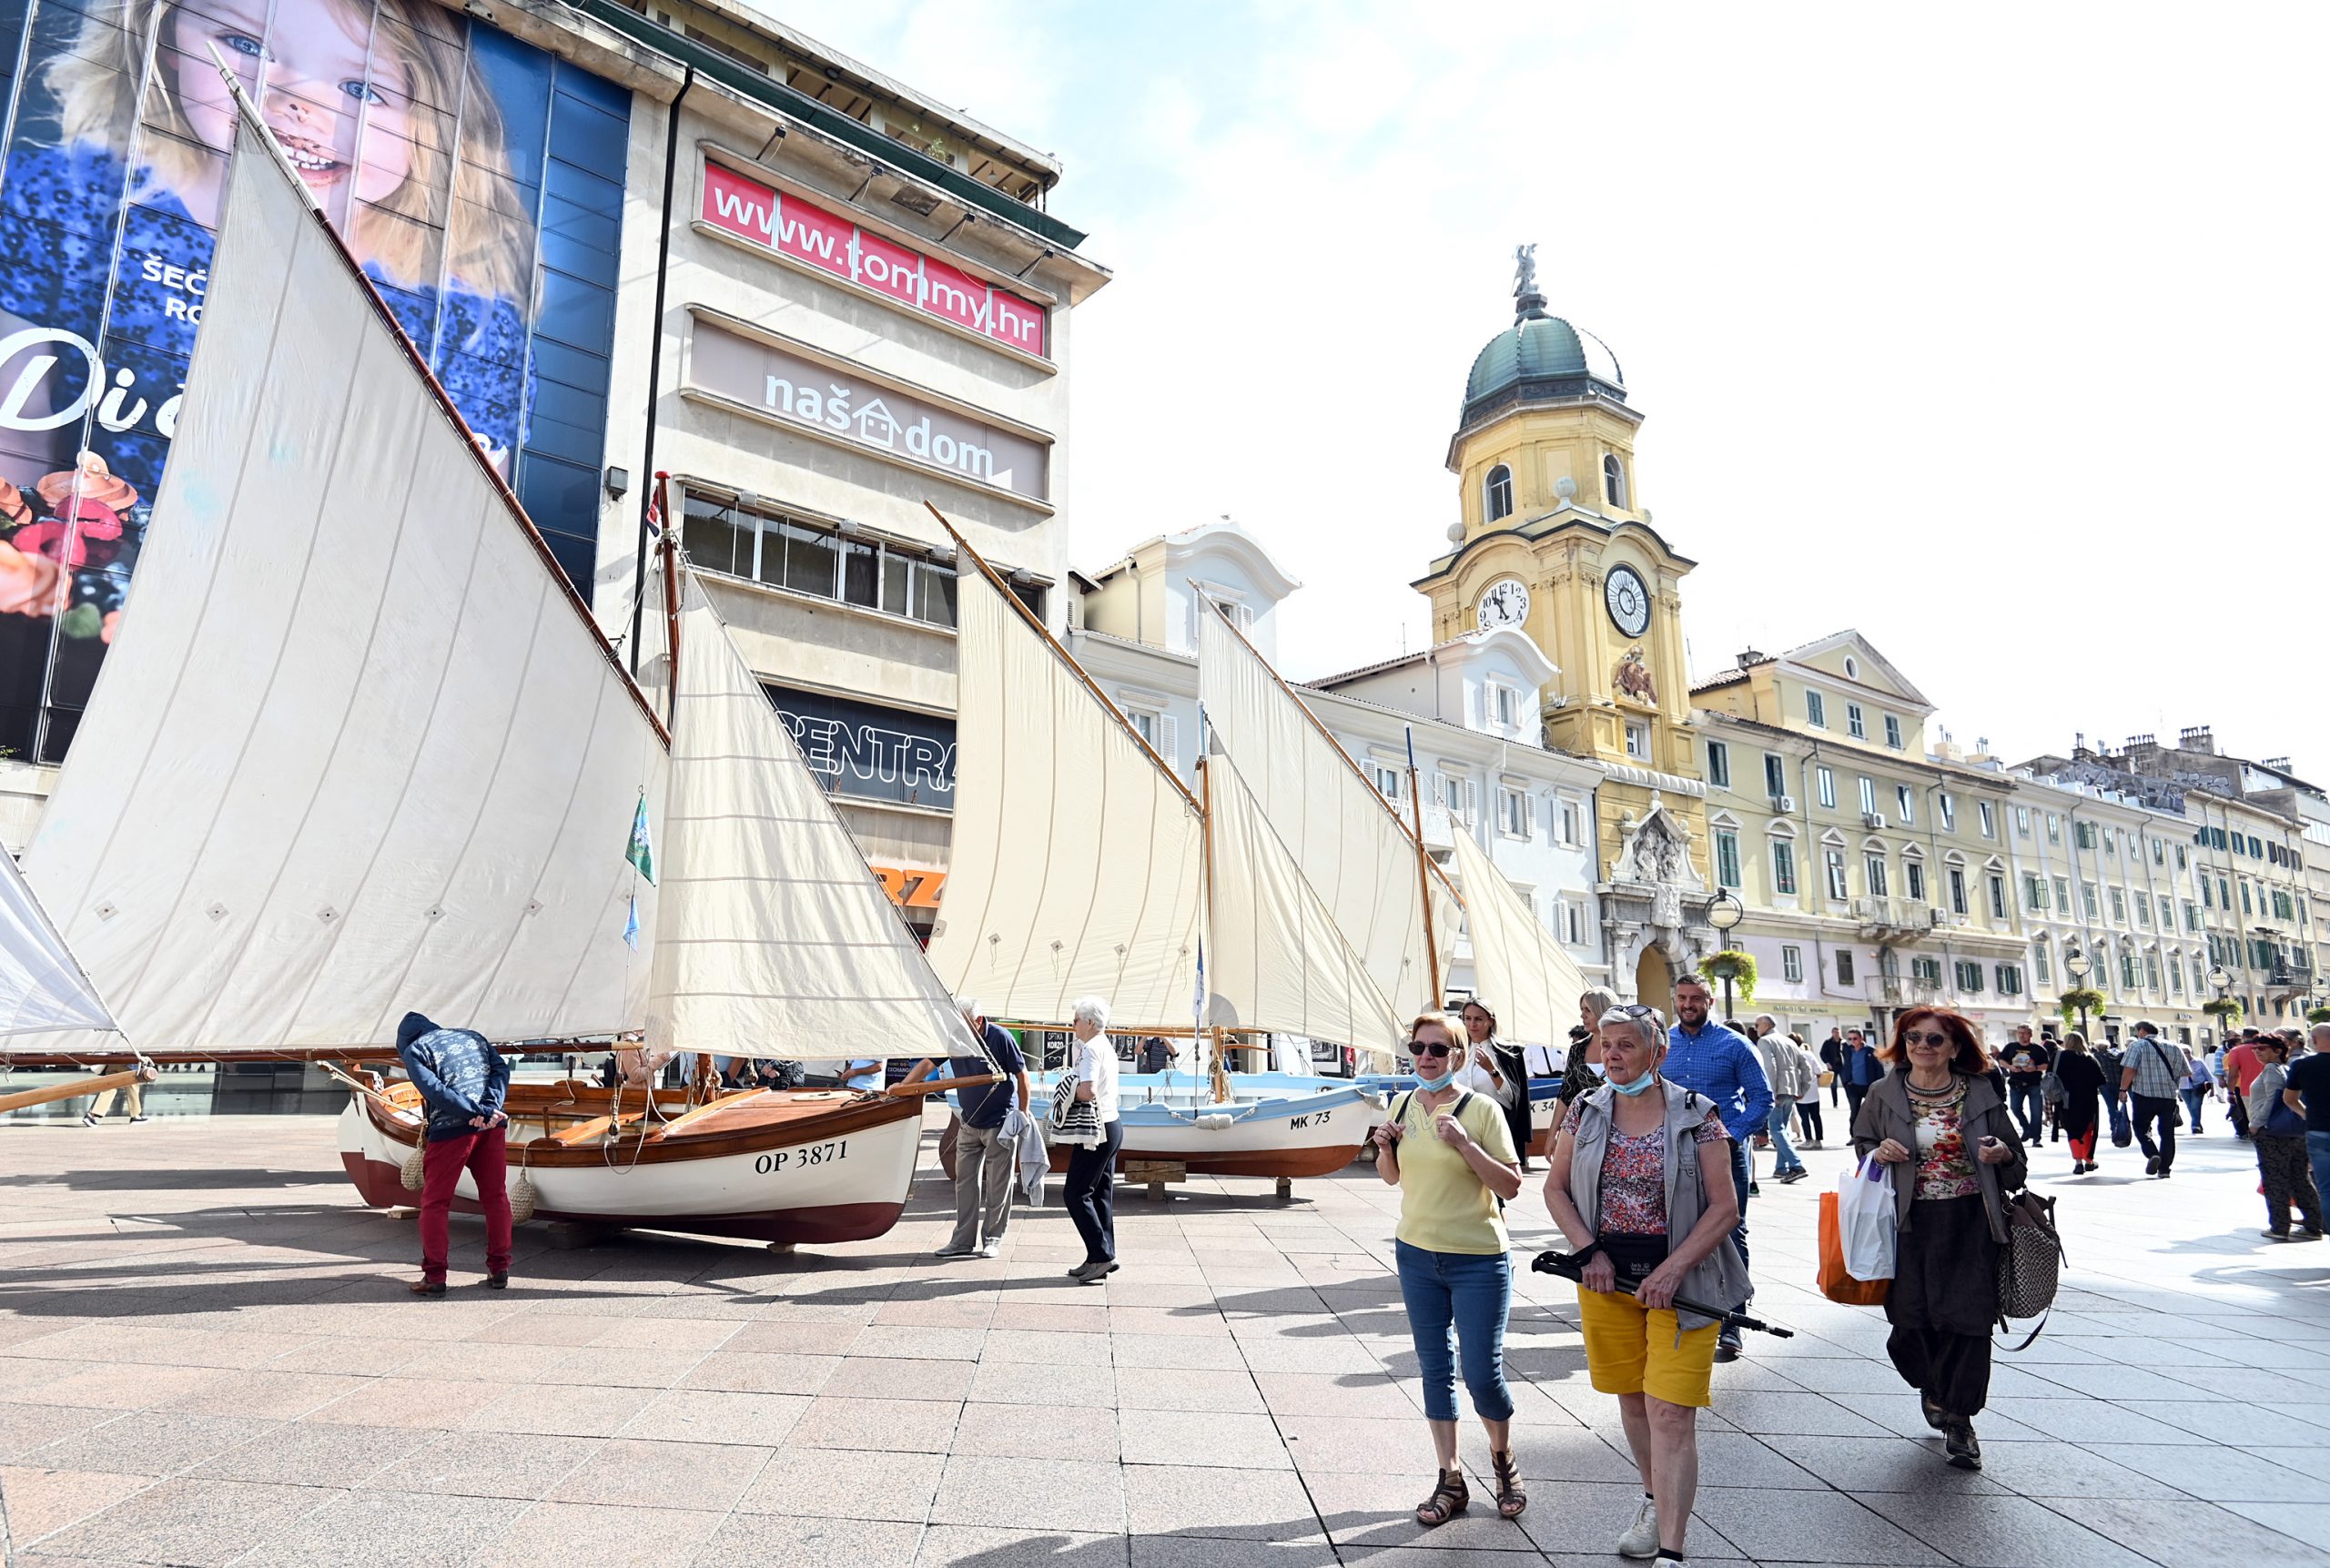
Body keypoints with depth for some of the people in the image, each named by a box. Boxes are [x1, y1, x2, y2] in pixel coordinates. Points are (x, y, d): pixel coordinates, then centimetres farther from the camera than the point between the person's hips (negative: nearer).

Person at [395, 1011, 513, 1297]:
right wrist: (490, 1109, -8)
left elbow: (434, 1090, -11)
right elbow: (501, 1068, 5)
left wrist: (479, 1111, -13)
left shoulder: (413, 1050, 5)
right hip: (492, 1125, 5)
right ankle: (499, 1270, 14)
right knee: (496, 1197, 11)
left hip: (450, 1129, -5)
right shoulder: (472, 1036, 20)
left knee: (435, 1203, 8)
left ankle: (434, 1276, 9)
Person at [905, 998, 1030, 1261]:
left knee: (998, 1185, 2)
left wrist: (1023, 1113, -8)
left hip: (1000, 1123, -5)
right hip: (969, 1123, 5)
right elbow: (926, 1065, 4)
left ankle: (993, 1239, 14)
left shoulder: (1000, 1037, -16)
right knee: (965, 1182, 6)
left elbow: (1021, 1074, -9)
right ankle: (963, 1241, 13)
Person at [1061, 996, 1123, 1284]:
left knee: (1075, 1194, -4)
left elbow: (1088, 1091, -29)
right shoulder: (1106, 1046, 15)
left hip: (1098, 1130, -10)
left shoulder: (1091, 1049, -15)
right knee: (1101, 1195, 11)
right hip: (1111, 1125, 10)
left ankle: (1101, 1256, -6)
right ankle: (1103, 1259, 14)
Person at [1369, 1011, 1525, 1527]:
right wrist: (1385, 1148, -7)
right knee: (1435, 1369, 11)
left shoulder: (1482, 1109, -13)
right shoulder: (1403, 1104, 2)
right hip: (1416, 1253, 5)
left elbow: (1511, 1186, -14)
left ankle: (1504, 1460, 29)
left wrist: (1464, 1144, -25)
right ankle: (1451, 1481, 24)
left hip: (1479, 1260, -4)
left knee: (1482, 1373, 0)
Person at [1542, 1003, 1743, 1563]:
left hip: (1679, 1277, -4)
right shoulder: (1588, 1113, 1)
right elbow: (1556, 1187, 8)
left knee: (1670, 1413, -7)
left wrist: (1672, 1272, -16)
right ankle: (1655, 1502, 41)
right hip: (1606, 1275, 4)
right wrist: (1589, 1251, -6)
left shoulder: (1698, 1116, -9)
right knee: (1632, 1398, 17)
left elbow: (1724, 1207, -9)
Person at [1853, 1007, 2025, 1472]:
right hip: (1912, 1223, 0)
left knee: (1968, 1317, -4)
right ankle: (1932, 1388, 32)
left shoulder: (1981, 1093, 4)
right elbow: (1860, 1144, 14)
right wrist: (1877, 1151, -8)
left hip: (1972, 1223, 0)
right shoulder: (1883, 1095, 4)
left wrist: (2004, 1154, -10)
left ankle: (1959, 1419, 13)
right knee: (1913, 1318, 0)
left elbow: (2014, 1151, 13)